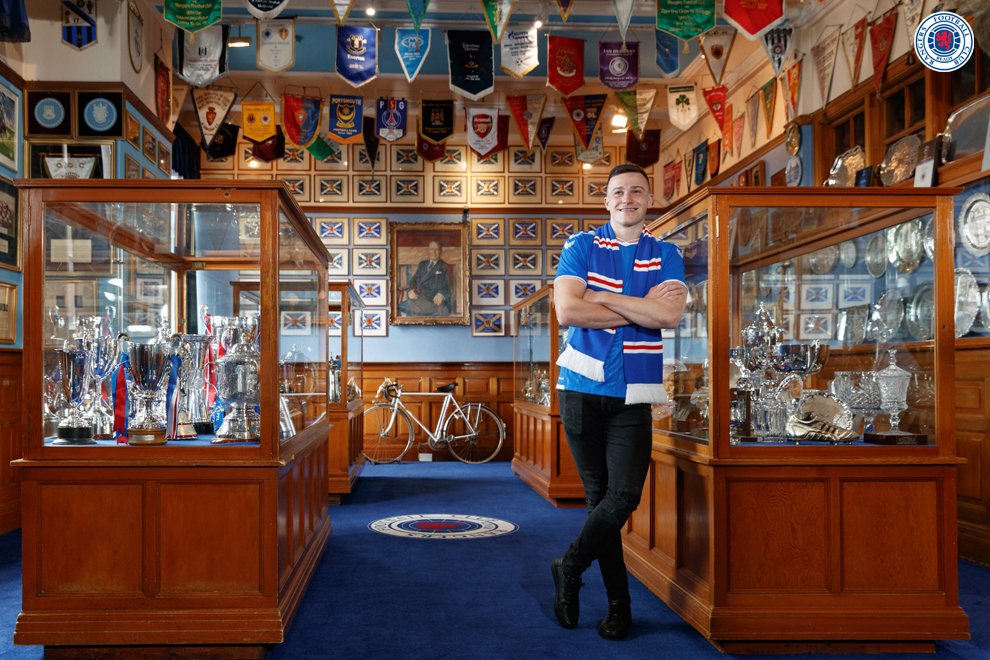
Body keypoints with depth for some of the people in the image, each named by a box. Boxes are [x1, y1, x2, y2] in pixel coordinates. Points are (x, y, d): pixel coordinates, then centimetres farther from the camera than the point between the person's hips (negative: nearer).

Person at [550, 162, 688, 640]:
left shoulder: (666, 255, 8)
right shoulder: (581, 247, 5)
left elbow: (670, 316, -10)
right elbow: (567, 310, -11)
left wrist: (603, 297, -11)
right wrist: (641, 309, -8)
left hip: (634, 395, 1)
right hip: (582, 388, 0)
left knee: (625, 494, -10)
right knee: (598, 496, 5)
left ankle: (568, 569, 14)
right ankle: (618, 603, 18)